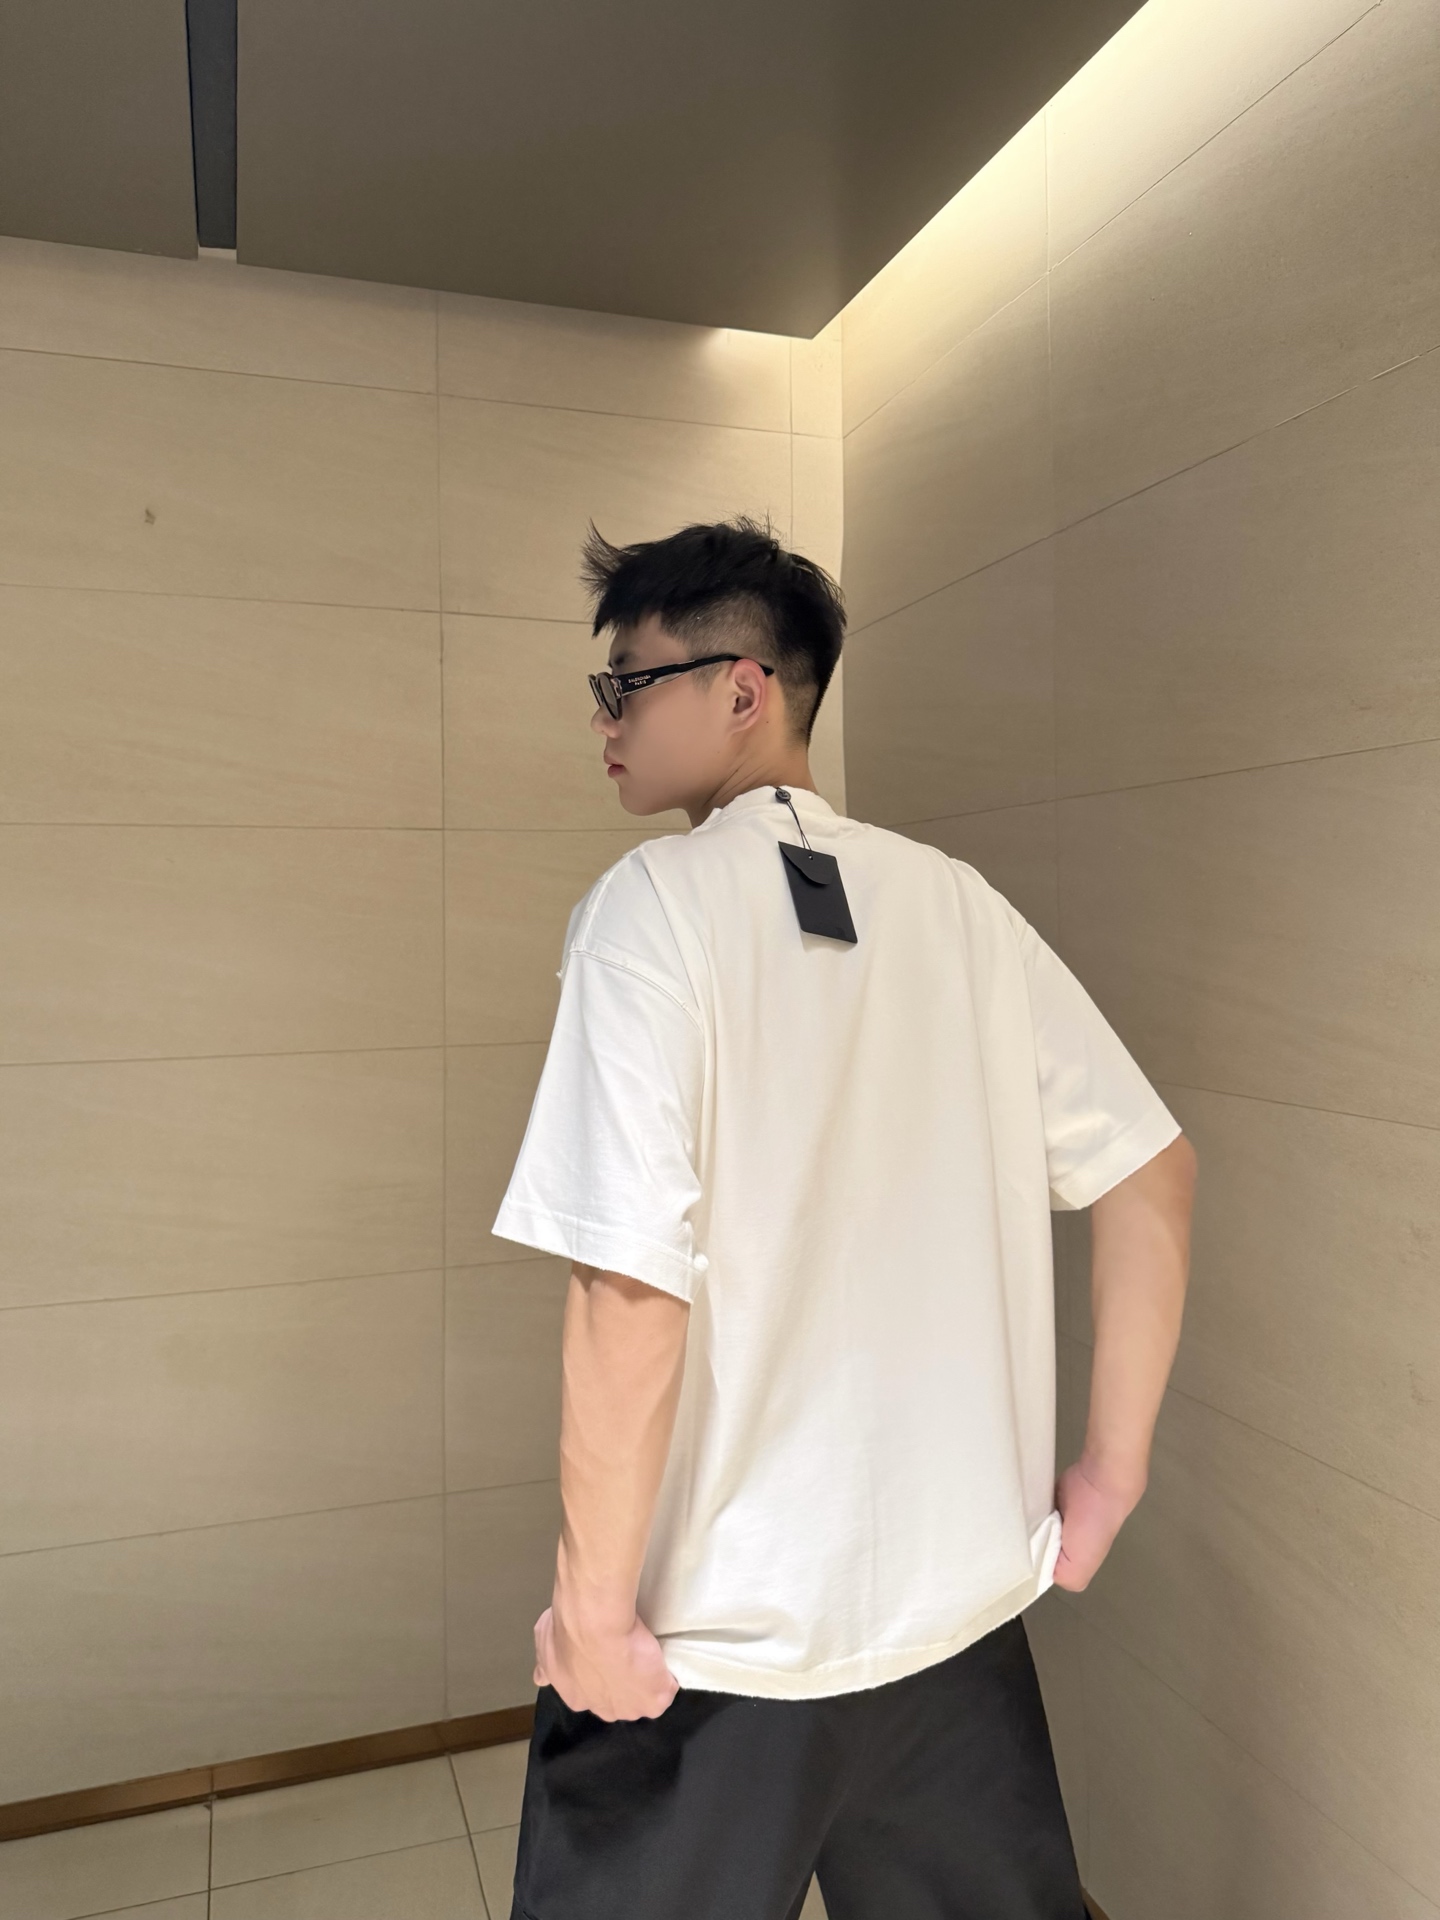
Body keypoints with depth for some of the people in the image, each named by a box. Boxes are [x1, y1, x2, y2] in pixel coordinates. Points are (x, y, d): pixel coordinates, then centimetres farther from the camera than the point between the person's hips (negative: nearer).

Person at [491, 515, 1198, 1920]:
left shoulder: (653, 904, -16)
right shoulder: (956, 901, 0)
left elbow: (631, 1293, -22)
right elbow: (1152, 1174, 2)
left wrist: (594, 1604, -9)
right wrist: (1112, 1473, 9)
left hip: (720, 1627, -5)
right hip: (961, 1596, 5)